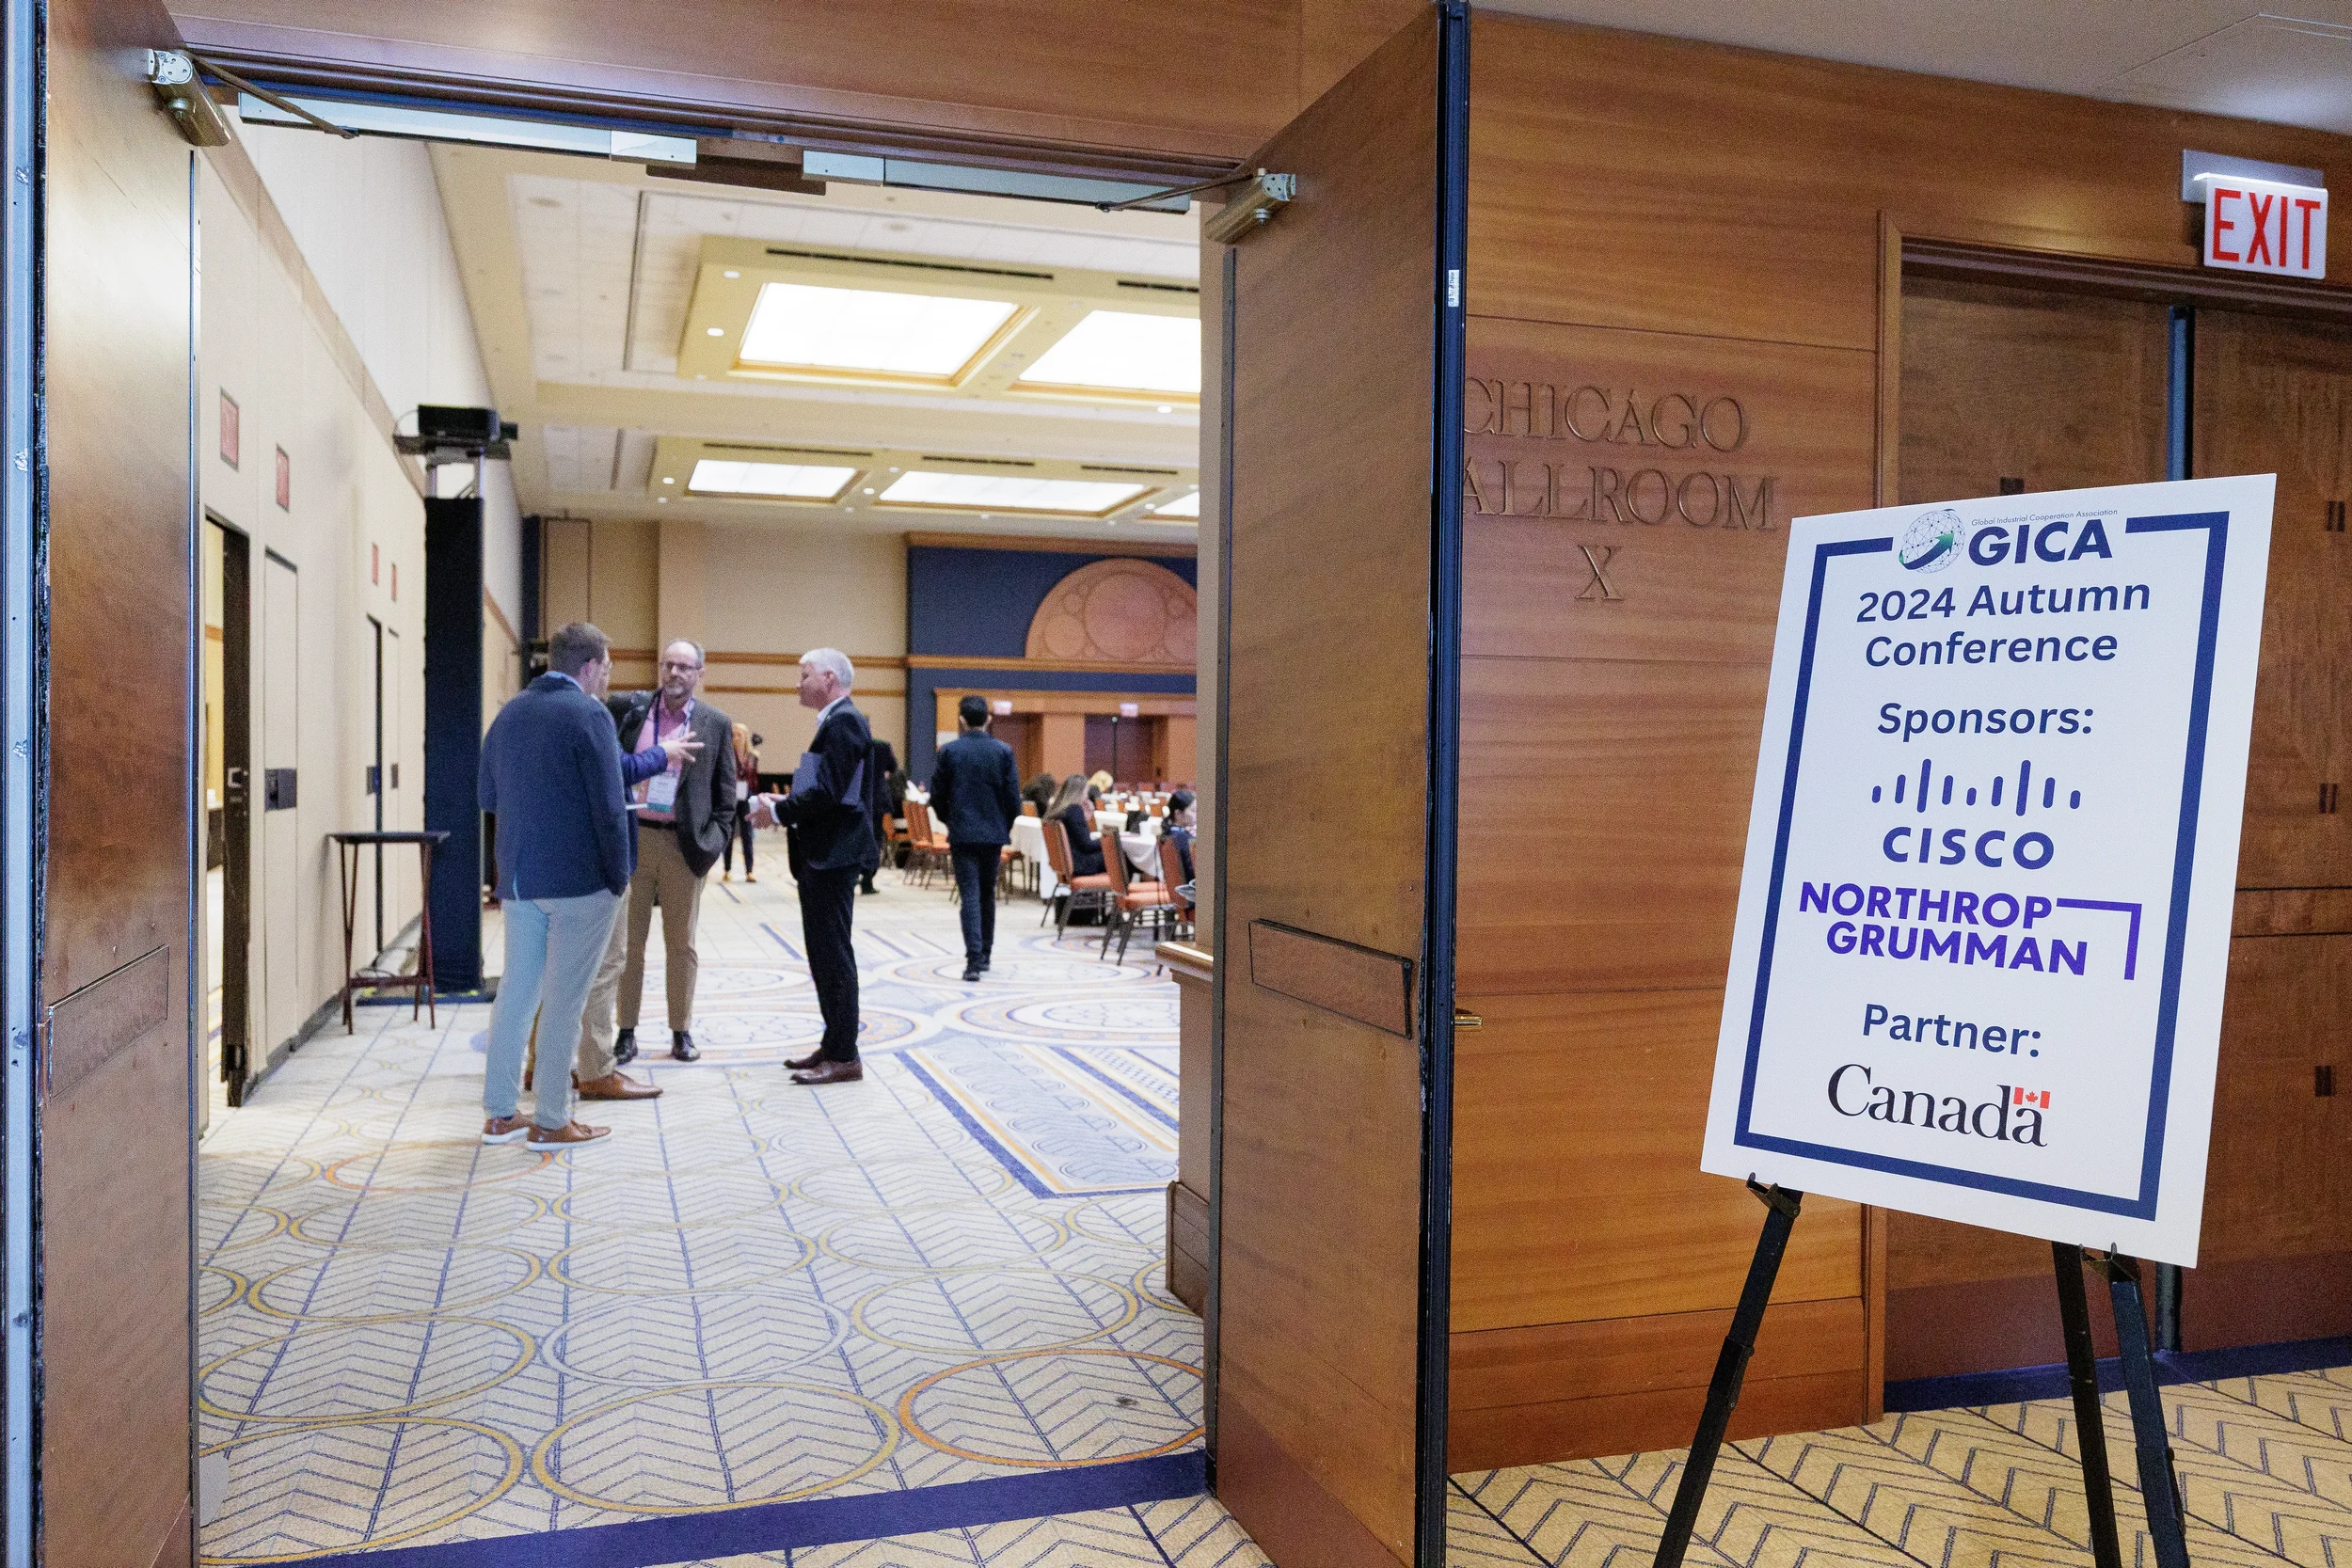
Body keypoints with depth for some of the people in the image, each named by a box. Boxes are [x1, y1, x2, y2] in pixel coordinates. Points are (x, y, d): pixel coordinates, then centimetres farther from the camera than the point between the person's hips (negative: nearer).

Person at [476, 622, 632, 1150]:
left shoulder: (509, 713, 10)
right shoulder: (588, 715, -13)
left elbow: (486, 795, 18)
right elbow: (609, 807, -15)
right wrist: (620, 875, -7)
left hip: (518, 876, 7)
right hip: (580, 878, -7)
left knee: (516, 989, 13)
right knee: (564, 1000, 0)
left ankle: (500, 1113, 19)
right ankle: (551, 1121, 6)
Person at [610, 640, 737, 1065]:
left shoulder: (716, 723, 3)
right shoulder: (627, 708, 4)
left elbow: (725, 790, 5)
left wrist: (717, 840, -3)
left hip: (684, 844, -1)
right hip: (631, 838, 1)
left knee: (681, 944, 7)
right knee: (627, 941, 5)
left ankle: (682, 1032, 16)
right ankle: (626, 1032, 14)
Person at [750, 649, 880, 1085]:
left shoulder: (843, 722, -15)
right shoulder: (837, 722, 17)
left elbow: (829, 792, -23)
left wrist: (779, 811, -13)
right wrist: (785, 803, 8)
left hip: (834, 856, -10)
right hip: (822, 854, 10)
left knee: (833, 955, -6)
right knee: (825, 954, 15)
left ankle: (843, 1057, 0)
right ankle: (834, 1044, 24)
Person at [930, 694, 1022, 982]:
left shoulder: (948, 751, -5)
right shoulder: (1004, 752, -3)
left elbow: (937, 795, 0)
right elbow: (1013, 796, -3)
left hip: (962, 832, -2)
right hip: (994, 832, 2)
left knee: (970, 896, -3)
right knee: (988, 895, 16)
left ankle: (974, 960, -12)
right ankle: (984, 955, 25)